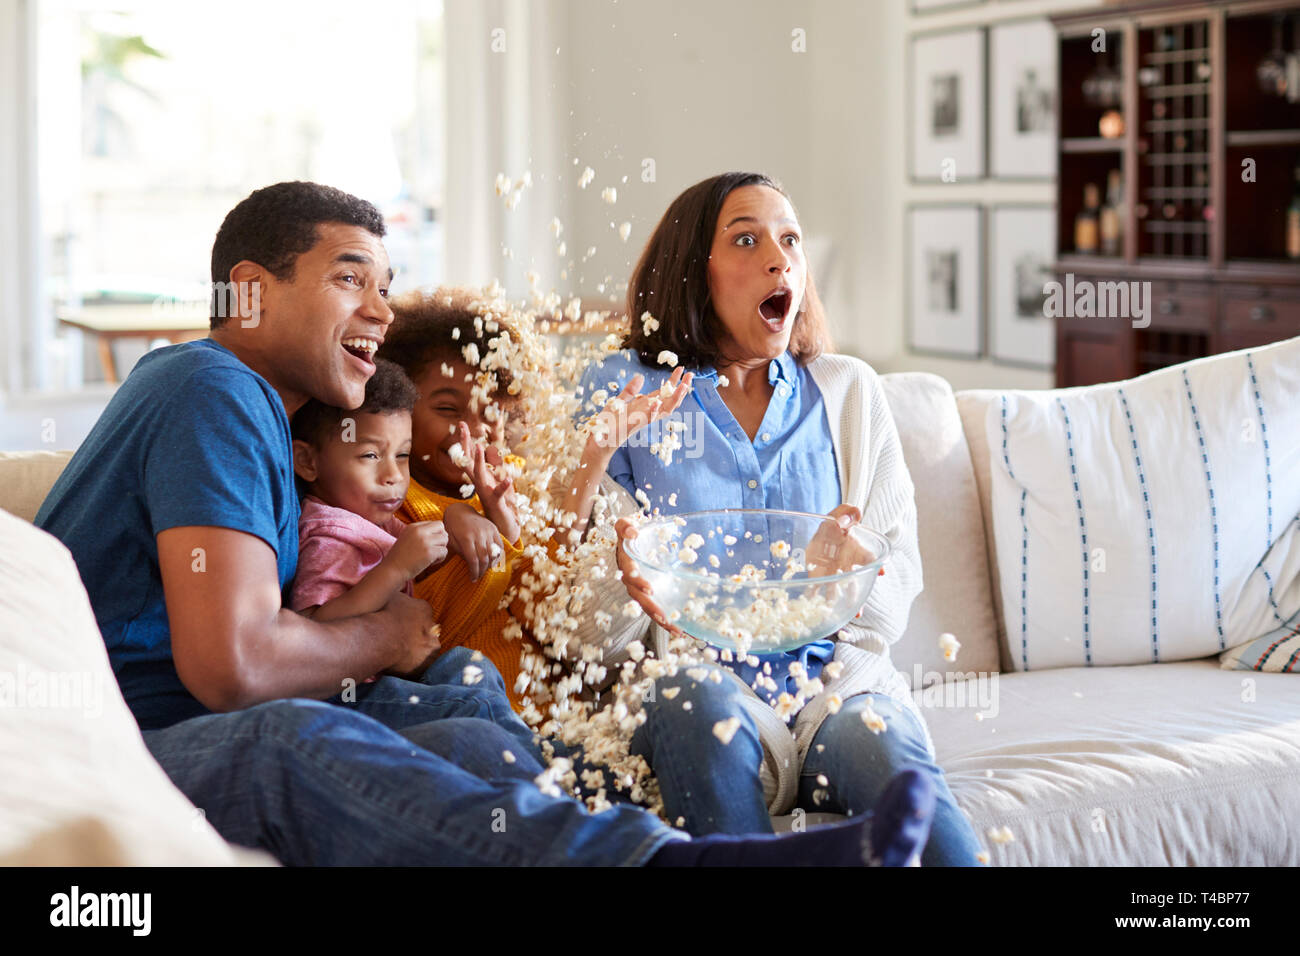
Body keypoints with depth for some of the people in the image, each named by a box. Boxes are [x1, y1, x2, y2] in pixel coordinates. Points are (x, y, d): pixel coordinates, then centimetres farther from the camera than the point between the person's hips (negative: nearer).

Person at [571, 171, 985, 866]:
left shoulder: (848, 391, 15)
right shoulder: (621, 390, 8)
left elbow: (900, 580, 11)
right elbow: (597, 635, 4)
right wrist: (625, 580, -21)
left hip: (836, 673, 1)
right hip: (692, 672, -1)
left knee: (906, 784, -31)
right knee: (708, 704, -35)